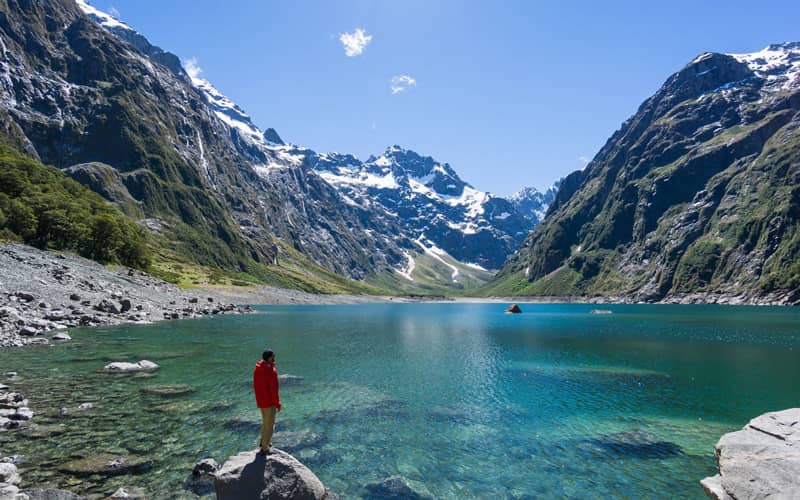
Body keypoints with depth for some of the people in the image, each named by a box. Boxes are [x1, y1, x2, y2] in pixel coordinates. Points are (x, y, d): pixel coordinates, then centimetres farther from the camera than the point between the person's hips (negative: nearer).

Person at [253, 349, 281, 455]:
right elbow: (274, 389, -21)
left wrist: (259, 398, 19)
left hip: (260, 401, 8)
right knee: (269, 424, 5)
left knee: (265, 422, 26)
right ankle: (264, 448, 12)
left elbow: (255, 386, 9)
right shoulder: (271, 371, -25)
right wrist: (278, 404, -11)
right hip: (269, 402, -8)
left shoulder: (257, 369, 0)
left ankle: (264, 442, 38)